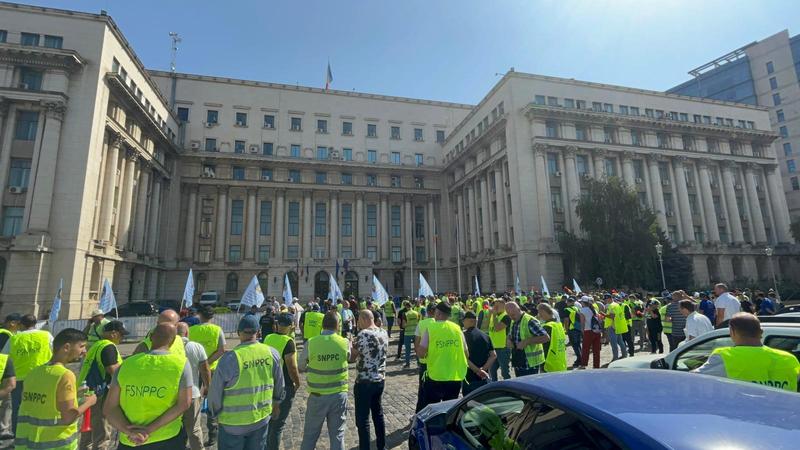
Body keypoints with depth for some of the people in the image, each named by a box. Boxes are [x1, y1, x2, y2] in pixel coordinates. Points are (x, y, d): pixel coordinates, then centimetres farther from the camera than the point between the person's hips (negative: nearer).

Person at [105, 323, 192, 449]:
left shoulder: (126, 364, 0)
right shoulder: (181, 363, -8)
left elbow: (109, 408, -3)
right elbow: (184, 404, -13)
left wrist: (130, 432, -13)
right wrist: (150, 429, -12)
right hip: (168, 439, -1)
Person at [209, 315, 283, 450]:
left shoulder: (230, 358, -22)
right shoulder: (272, 353, -10)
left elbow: (215, 392, -11)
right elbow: (279, 384, 5)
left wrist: (214, 413, 9)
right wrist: (275, 403, 23)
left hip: (233, 423, -3)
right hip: (262, 418, 3)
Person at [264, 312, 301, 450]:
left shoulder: (268, 338, -2)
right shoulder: (288, 342, -21)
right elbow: (292, 367, -20)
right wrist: (298, 383, -6)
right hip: (284, 387, -7)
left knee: (269, 419, 24)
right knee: (279, 423, 8)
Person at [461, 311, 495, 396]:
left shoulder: (464, 335, -11)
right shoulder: (485, 336, 6)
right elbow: (494, 355, 1)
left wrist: (478, 371, -14)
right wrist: (483, 369, -6)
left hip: (469, 378, -5)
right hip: (483, 378, 6)